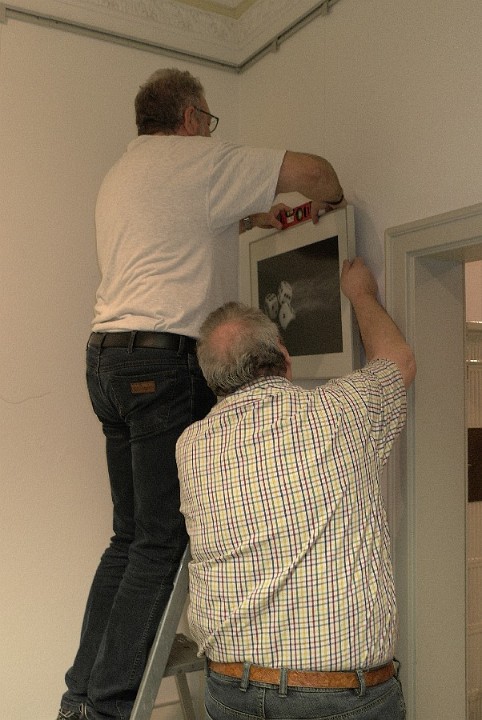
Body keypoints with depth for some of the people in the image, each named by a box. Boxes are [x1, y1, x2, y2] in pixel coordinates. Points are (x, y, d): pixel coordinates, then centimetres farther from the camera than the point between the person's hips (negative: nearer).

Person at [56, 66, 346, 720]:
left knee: (132, 537, 11)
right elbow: (310, 169, -3)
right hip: (166, 360, -9)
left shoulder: (118, 176, 27)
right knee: (163, 542, -6)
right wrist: (330, 200, 18)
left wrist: (252, 218, 37)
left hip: (109, 359, 9)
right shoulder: (196, 158, 0)